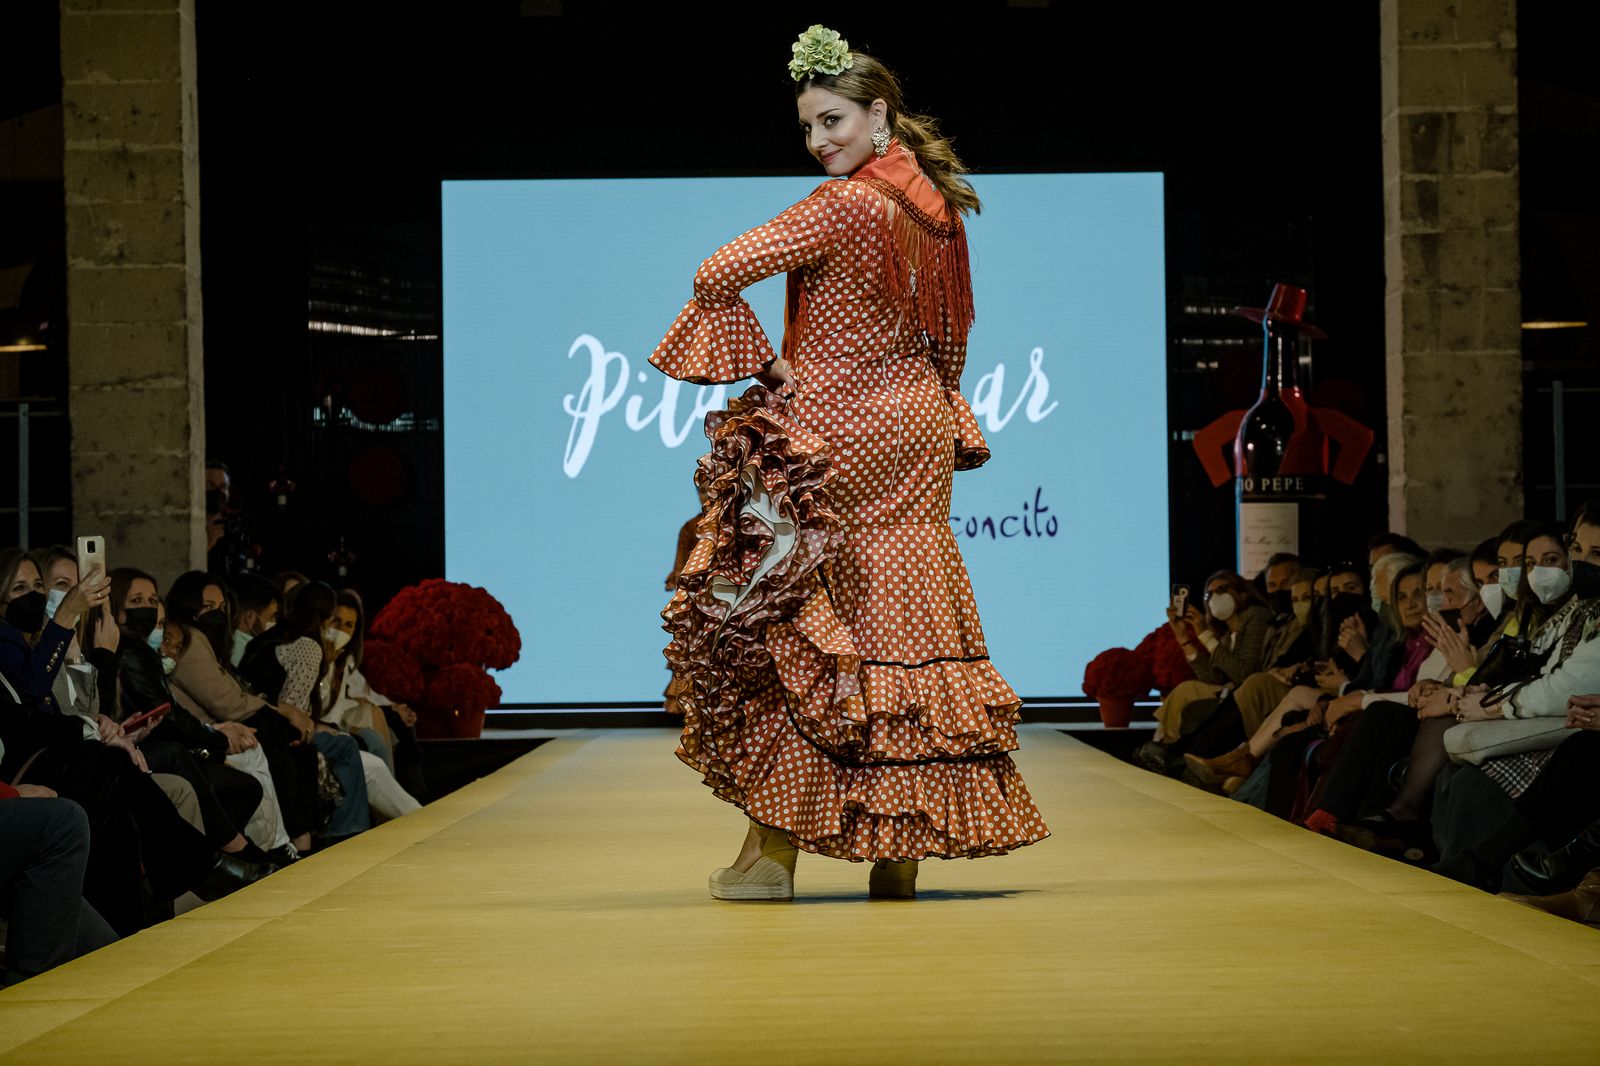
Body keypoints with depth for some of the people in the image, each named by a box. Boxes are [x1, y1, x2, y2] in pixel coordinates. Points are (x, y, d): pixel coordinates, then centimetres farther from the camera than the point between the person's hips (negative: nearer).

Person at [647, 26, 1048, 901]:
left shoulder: (845, 205, -17)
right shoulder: (936, 206, 8)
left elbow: (718, 273, -21)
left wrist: (761, 366, -10)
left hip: (837, 433, -8)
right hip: (917, 433, 8)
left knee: (779, 616, -2)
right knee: (904, 625, 9)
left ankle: (772, 849, -4)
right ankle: (903, 852, 12)